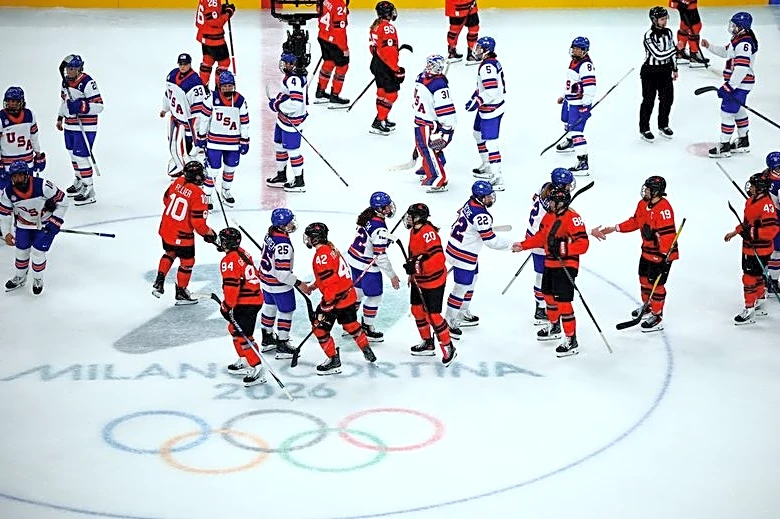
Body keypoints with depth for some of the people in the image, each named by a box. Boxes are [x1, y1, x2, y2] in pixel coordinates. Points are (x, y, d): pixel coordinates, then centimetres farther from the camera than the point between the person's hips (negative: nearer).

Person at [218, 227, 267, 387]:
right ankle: (244, 362, 30)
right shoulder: (243, 254, 12)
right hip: (256, 298, 10)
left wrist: (227, 306, -15)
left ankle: (257, 370, -14)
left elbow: (231, 285, -22)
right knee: (234, 329, 23)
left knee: (242, 335, -10)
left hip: (245, 303, -10)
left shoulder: (229, 261, -17)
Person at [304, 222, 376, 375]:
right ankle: (368, 352, 36)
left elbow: (330, 281, -27)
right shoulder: (329, 248, 10)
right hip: (348, 295, 10)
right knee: (350, 324, 25)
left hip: (335, 298, -10)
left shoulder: (322, 255, -22)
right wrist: (314, 286, 34)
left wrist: (328, 304, -25)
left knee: (320, 327, 1)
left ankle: (333, 361, 6)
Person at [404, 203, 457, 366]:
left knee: (433, 315, -6)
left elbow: (438, 258, -34)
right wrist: (412, 274, 24)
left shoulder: (428, 233, -27)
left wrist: (418, 266, -36)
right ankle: (428, 344, 32)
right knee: (417, 310, 16)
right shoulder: (414, 231, 4)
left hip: (434, 280, -10)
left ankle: (448, 347, 8)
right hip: (419, 279, 10)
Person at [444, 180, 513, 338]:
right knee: (461, 287, -1)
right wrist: (511, 245, -14)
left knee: (471, 279, 25)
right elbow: (491, 241, -24)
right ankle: (449, 321, 8)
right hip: (463, 255, -11)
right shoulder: (481, 215, -28)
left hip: (455, 247, 11)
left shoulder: (470, 203, 1)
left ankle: (463, 314, 39)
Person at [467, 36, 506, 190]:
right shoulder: (492, 61, 9)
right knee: (479, 135, 26)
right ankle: (487, 167, 41)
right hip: (485, 108, 11)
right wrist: (475, 96, 17)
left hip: (491, 110, -11)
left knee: (490, 141, -12)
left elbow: (491, 91, -30)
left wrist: (476, 102, -25)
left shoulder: (487, 66, -24)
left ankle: (497, 179, -15)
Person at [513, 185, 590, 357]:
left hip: (566, 265, -9)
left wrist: (564, 249, -36)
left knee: (563, 302, -12)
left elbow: (583, 244, -25)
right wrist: (522, 245, 12)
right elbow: (540, 237, 19)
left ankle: (571, 341, -7)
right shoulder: (549, 216, 8)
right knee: (549, 296, 24)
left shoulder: (572, 217, -20)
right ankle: (554, 327, 47)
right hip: (550, 264, 9)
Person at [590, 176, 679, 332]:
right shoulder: (643, 204, 3)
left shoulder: (664, 208, -27)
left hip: (662, 253, -10)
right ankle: (648, 306, 43)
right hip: (647, 250, 10)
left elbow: (667, 233, -30)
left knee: (656, 283, -4)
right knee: (644, 278, 22)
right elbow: (635, 222, 15)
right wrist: (614, 228, 9)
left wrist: (664, 254, -31)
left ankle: (657, 317, 6)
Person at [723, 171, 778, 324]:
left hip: (760, 250, -10)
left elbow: (772, 229, -29)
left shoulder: (766, 204, -24)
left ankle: (749, 312, 1)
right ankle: (759, 304, 38)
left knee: (750, 278, -7)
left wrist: (751, 233, -32)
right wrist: (735, 232, 21)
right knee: (756, 276, 22)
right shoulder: (750, 201, 6)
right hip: (748, 247, 10)